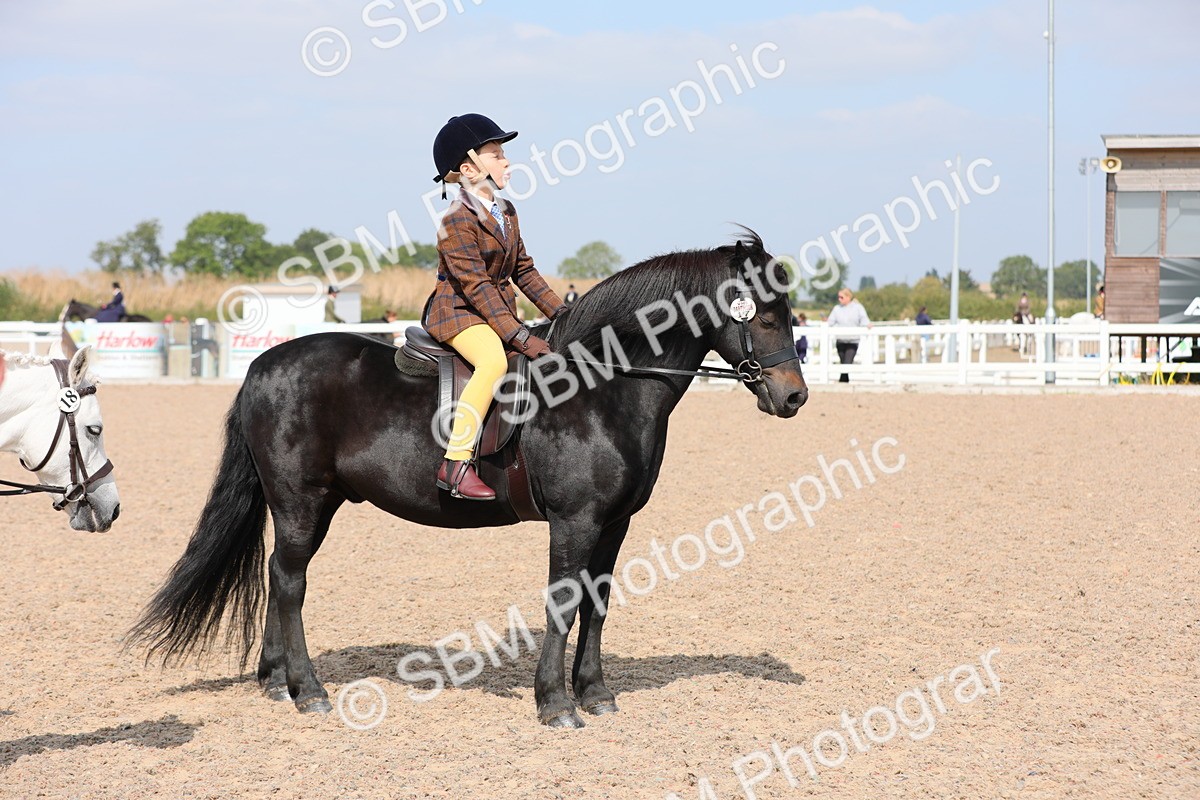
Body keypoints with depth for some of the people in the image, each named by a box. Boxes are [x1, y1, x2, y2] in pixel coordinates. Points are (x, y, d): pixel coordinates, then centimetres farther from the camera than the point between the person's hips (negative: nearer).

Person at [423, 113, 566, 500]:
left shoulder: (506, 213, 11)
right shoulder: (457, 222, -16)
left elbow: (524, 271, 17)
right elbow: (477, 287, -23)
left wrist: (562, 315, 7)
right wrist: (520, 338, -29)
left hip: (499, 312, 9)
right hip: (457, 312, -9)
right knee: (494, 360, -36)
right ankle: (455, 464, -40)